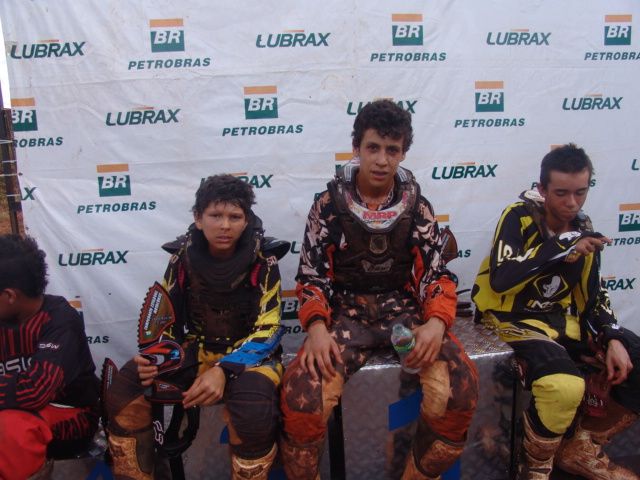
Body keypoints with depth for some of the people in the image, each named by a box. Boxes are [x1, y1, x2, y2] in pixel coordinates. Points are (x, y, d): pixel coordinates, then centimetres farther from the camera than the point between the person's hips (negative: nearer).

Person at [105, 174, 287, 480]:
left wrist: (224, 370, -31)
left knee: (253, 411, -36)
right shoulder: (183, 256, -4)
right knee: (123, 394, -17)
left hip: (248, 353, -3)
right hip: (196, 349, 4)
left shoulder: (262, 261, -12)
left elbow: (267, 329, -15)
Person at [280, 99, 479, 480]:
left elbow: (436, 273, 1)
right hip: (347, 311, -1)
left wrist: (437, 321, -19)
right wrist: (317, 326, -20)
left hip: (404, 308, 2)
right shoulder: (330, 203, -1)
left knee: (460, 386, -24)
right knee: (301, 398, -29)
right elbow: (311, 274, -2)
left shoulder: (417, 205, 3)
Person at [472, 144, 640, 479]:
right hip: (516, 317, -7)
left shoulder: (583, 229, 6)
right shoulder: (519, 217, -12)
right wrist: (561, 246, -28)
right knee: (565, 386, -33)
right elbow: (501, 280, -27)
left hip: (562, 318, 7)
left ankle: (581, 447, 11)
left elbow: (593, 296, 12)